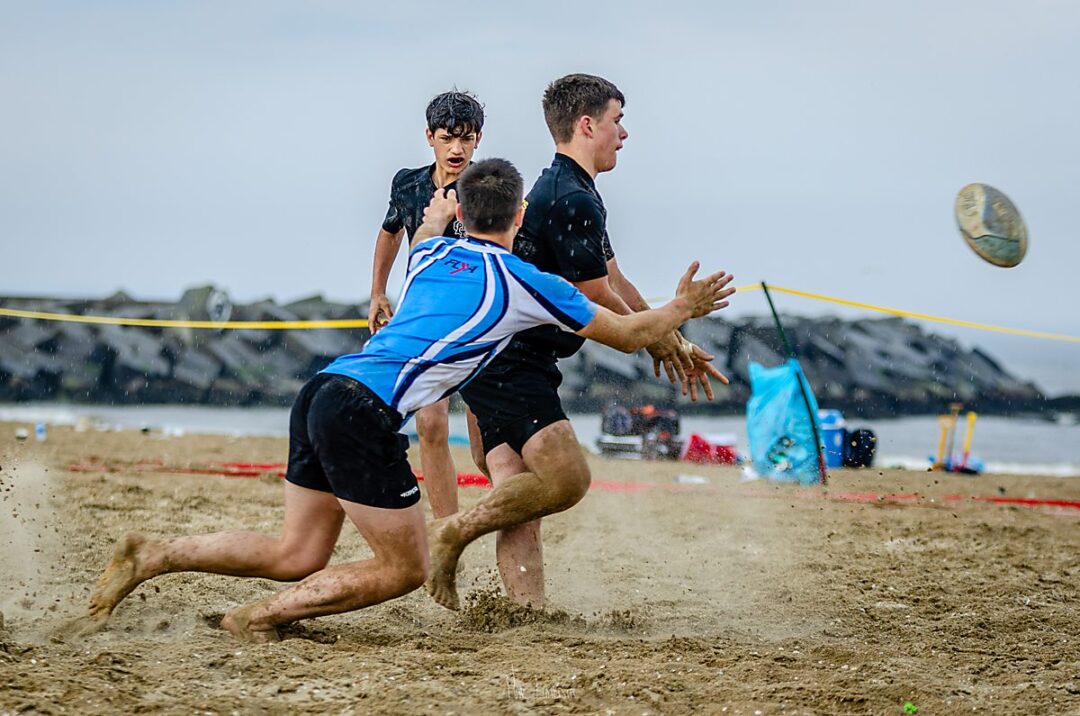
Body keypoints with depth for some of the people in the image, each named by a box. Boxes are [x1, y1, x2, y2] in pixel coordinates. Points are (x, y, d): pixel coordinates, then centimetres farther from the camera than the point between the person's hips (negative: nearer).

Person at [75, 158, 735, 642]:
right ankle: (259, 619, 0)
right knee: (406, 568, 5)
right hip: (366, 412, -8)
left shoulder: (431, 253, 20)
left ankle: (151, 556, 5)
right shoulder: (525, 283, 3)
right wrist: (683, 308, 32)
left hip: (322, 394, 8)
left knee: (299, 555, 15)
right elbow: (628, 334, 15)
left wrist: (435, 220, 68)